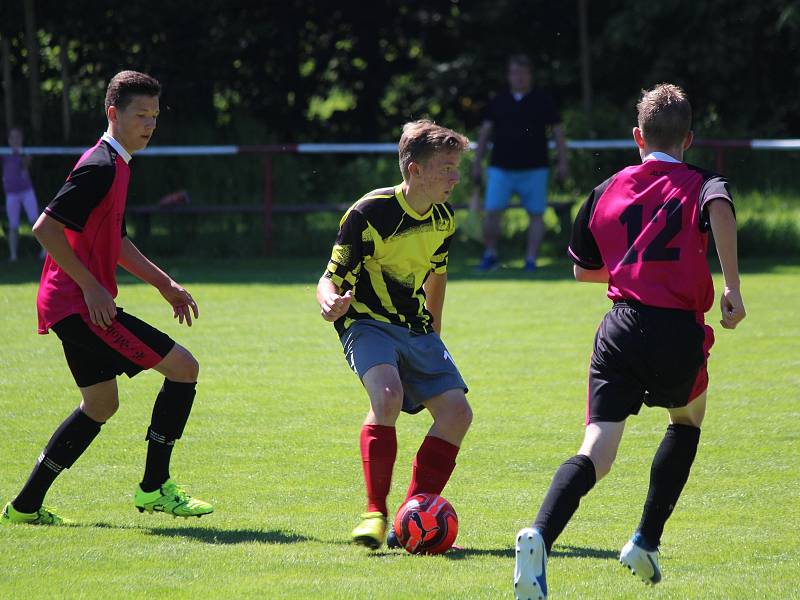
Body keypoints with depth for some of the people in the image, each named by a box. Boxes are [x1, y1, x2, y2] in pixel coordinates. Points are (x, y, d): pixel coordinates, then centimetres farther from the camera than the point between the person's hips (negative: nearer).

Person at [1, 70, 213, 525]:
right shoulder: (101, 167, -16)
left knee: (100, 406, 21)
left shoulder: (116, 166, 17)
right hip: (80, 305, -11)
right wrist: (91, 286, -22)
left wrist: (166, 284, 24)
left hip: (73, 306, 11)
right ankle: (154, 488, -2)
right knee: (184, 368, -8)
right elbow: (46, 227, -23)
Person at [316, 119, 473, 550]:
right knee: (387, 395, -33)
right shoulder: (368, 214, -18)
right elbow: (331, 278, -13)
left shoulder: (443, 220, 3)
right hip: (367, 324, -7)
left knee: (456, 412, -9)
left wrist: (433, 334, 28)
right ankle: (375, 514, -24)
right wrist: (330, 303, -37)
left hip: (415, 328, 7)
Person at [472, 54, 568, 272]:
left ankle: (531, 259, 5)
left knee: (536, 214, -1)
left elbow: (558, 132, 5)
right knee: (492, 212, -7)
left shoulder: (543, 100, 4)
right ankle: (490, 255, 8)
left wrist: (562, 162, -1)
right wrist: (477, 162, 6)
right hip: (500, 169, 1)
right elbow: (485, 132, 12)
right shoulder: (497, 101, 9)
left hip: (534, 170, -1)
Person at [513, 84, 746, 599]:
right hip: (680, 331, -1)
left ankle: (540, 537, -36)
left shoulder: (607, 191, 17)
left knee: (597, 450, -9)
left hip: (621, 329, 1)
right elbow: (720, 207, -19)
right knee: (688, 420, 29)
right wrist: (732, 287, -20)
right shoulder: (701, 184, 7)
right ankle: (647, 542, 23)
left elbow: (583, 269, 27)